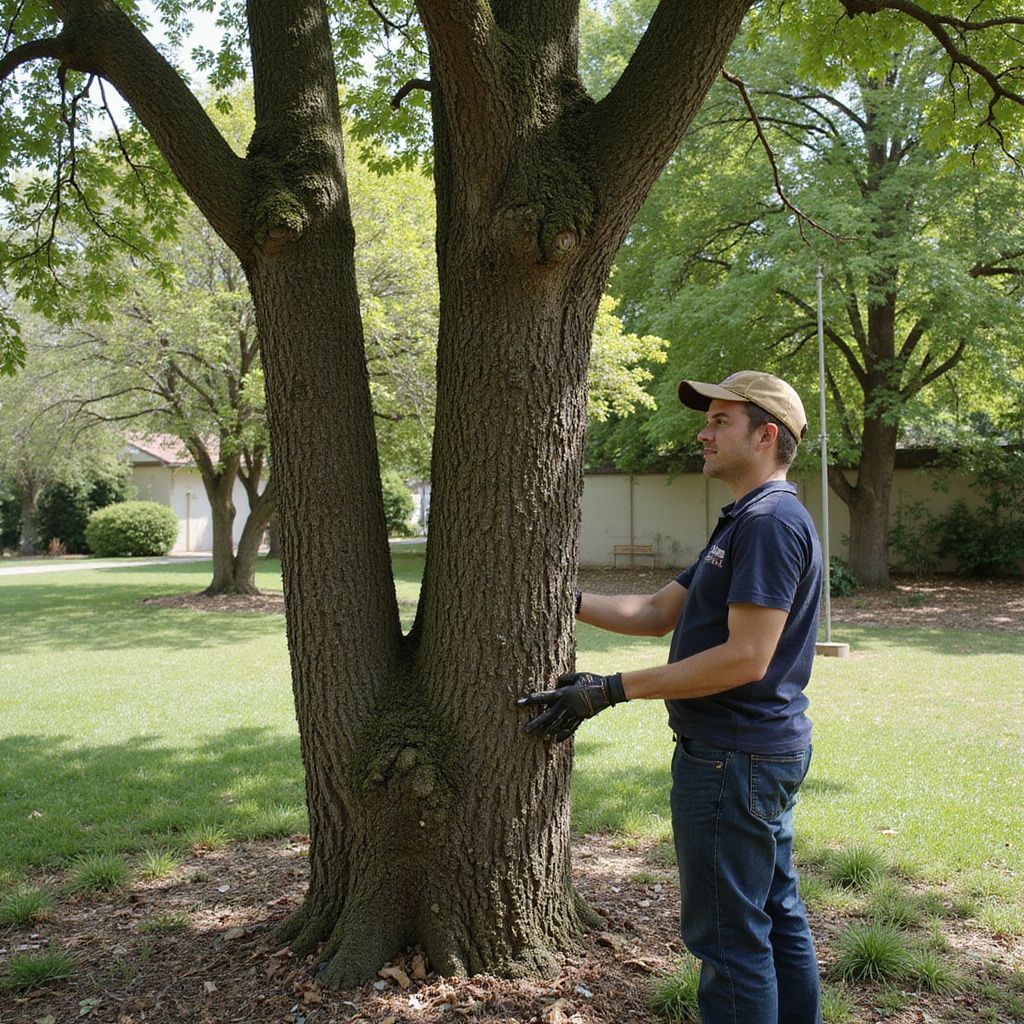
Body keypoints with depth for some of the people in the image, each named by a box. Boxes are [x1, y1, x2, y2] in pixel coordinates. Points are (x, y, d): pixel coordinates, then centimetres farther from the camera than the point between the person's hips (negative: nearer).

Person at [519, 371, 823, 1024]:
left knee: (729, 936, 0)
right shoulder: (747, 521, 16)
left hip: (734, 760, -11)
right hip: (769, 750, 11)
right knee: (778, 916, 19)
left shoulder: (771, 521, -18)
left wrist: (610, 691, -23)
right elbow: (658, 614, 17)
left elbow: (745, 657, -25)